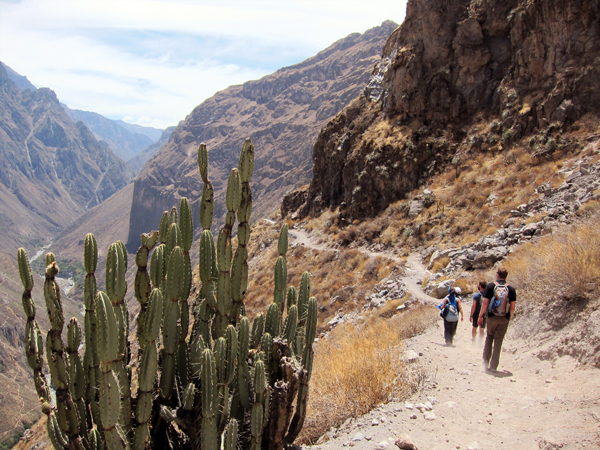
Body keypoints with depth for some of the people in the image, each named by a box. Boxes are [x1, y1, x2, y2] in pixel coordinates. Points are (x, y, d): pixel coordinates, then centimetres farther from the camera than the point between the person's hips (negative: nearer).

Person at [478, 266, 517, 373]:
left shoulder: (490, 286, -4)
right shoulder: (511, 289, 1)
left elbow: (485, 303, -6)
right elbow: (513, 306, 2)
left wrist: (480, 316, 1)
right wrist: (509, 317, 16)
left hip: (492, 316, -1)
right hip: (504, 318, 1)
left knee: (489, 337, 16)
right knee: (498, 341, 6)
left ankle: (486, 362, 8)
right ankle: (494, 366, 7)